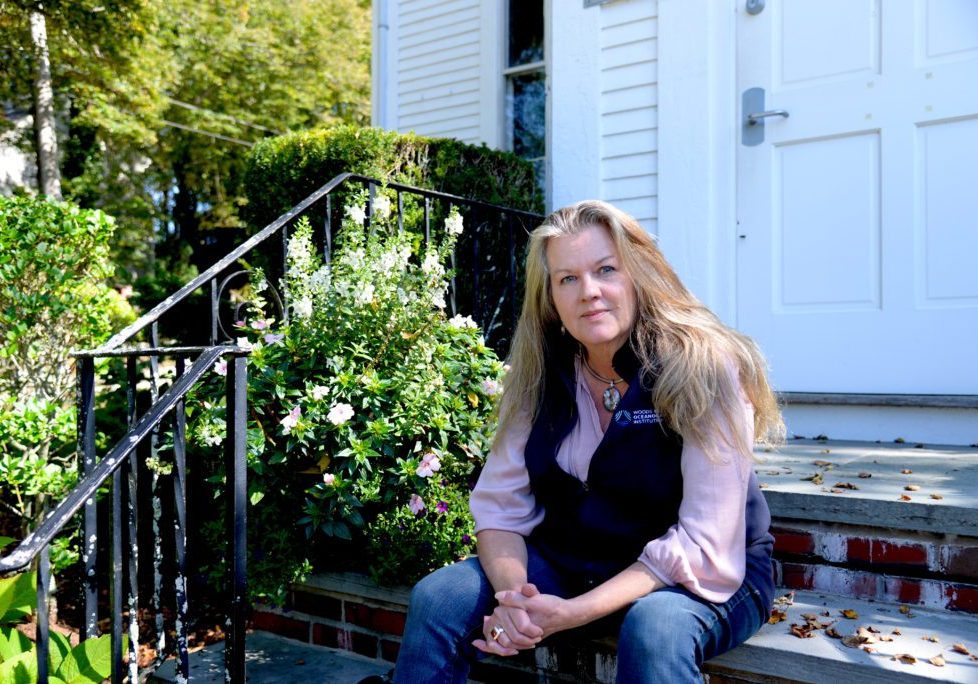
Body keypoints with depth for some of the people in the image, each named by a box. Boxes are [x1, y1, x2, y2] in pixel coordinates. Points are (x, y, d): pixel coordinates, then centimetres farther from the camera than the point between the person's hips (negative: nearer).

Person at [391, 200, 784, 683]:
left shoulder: (704, 370, -19)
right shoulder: (537, 376, -5)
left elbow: (702, 549, -22)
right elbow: (500, 506, -4)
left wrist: (572, 613, -30)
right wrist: (513, 595, -25)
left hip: (703, 580, -4)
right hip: (568, 565, 4)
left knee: (655, 629, -37)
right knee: (436, 600, -16)